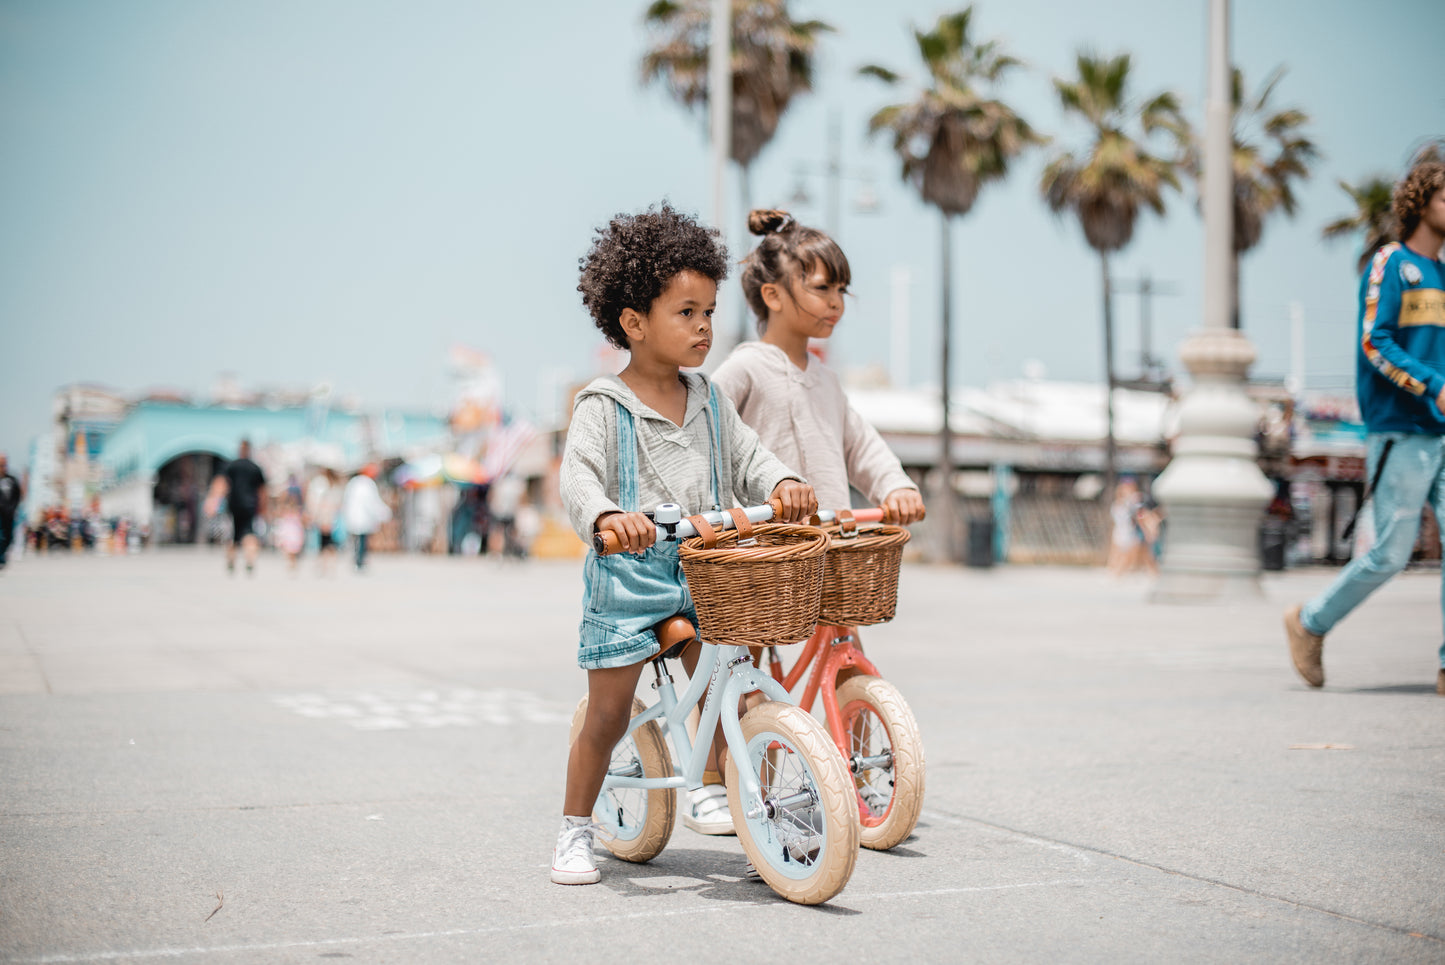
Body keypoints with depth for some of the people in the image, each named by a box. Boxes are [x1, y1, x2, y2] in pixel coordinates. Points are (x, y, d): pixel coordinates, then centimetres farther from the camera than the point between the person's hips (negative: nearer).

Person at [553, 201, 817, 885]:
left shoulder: (707, 399, 11)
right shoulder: (604, 406, -8)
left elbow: (745, 456, 10)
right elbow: (578, 476, -19)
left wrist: (782, 485, -12)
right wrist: (607, 516, -41)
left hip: (703, 571, 5)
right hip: (627, 575, -5)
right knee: (607, 714, 1)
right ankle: (575, 831, 16)